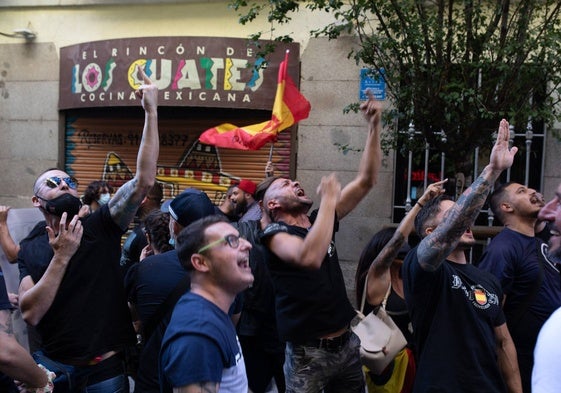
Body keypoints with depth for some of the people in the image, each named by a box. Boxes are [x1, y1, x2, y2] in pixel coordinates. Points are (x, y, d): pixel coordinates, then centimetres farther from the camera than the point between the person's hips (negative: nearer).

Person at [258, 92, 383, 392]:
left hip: (346, 343, 6)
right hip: (308, 352, -6)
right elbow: (310, 257, -33)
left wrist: (375, 126, -3)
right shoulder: (275, 233, -11)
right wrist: (329, 198, -25)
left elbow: (366, 180, 5)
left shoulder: (320, 221, 7)